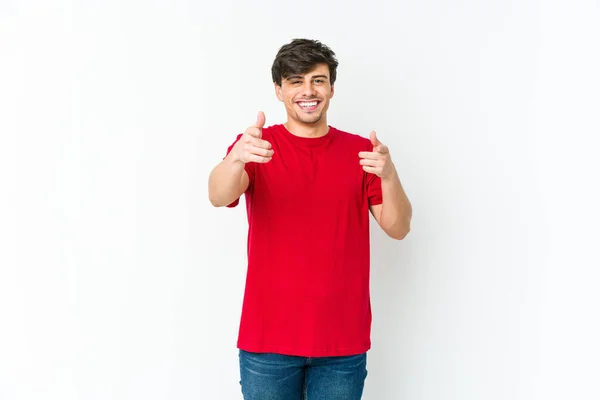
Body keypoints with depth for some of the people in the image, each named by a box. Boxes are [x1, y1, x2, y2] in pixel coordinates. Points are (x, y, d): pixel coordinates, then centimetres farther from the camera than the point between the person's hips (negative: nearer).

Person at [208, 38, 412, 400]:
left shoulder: (361, 151, 2)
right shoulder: (255, 145, -2)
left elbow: (398, 228, -2)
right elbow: (219, 197, -19)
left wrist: (388, 174, -21)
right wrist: (235, 159, -41)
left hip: (343, 339, 2)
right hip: (268, 336, -1)